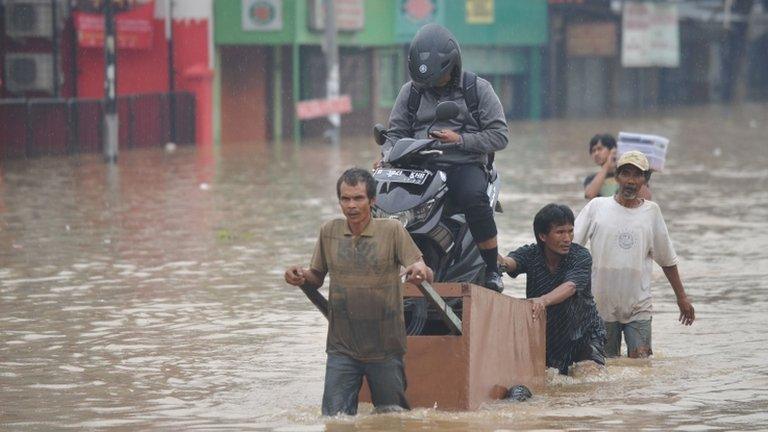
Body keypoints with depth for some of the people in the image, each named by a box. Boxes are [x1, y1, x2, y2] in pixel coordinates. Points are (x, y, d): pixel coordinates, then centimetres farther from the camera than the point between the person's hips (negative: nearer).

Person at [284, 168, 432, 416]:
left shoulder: (392, 231, -5)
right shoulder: (329, 232, 4)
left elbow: (427, 276, -7)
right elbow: (317, 278, 15)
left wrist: (420, 270, -31)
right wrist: (301, 278, -8)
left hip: (385, 348, -2)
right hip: (342, 347, 2)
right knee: (334, 419, -3)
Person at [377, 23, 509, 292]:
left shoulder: (477, 89, 5)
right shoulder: (411, 91, 14)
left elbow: (499, 136, 1)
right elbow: (396, 132, 17)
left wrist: (460, 139, -11)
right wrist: (387, 156, -5)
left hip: (466, 165, -3)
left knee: (474, 199, -36)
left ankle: (492, 270, -22)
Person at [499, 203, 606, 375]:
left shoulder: (581, 257, -17)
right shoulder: (531, 254, -9)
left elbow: (570, 287, -35)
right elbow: (509, 262, -30)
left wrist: (544, 300, -56)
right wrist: (499, 261, -57)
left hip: (583, 333, -2)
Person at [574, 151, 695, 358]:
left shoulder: (651, 211, 5)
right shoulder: (596, 207, 0)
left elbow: (667, 259, 14)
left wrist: (681, 297, 18)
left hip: (638, 308, 0)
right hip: (601, 306, 0)